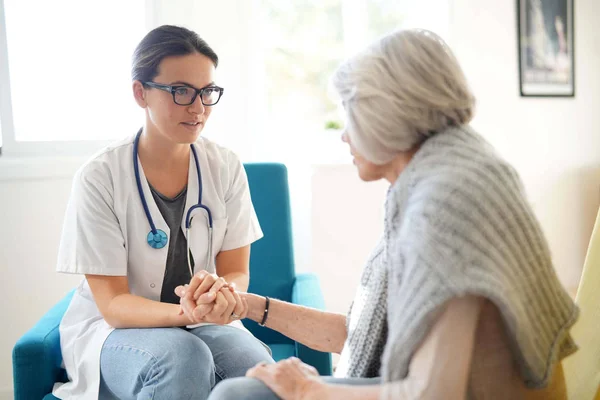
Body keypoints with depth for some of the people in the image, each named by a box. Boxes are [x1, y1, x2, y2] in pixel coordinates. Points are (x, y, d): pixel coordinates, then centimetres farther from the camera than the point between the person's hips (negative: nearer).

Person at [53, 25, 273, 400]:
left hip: (204, 324, 2)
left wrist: (222, 291, -28)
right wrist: (188, 312, -35)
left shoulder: (225, 168, -5)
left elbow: (237, 273, -2)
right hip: (115, 329, -1)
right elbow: (113, 305, -15)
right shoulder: (99, 178, -14)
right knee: (183, 359, -34)